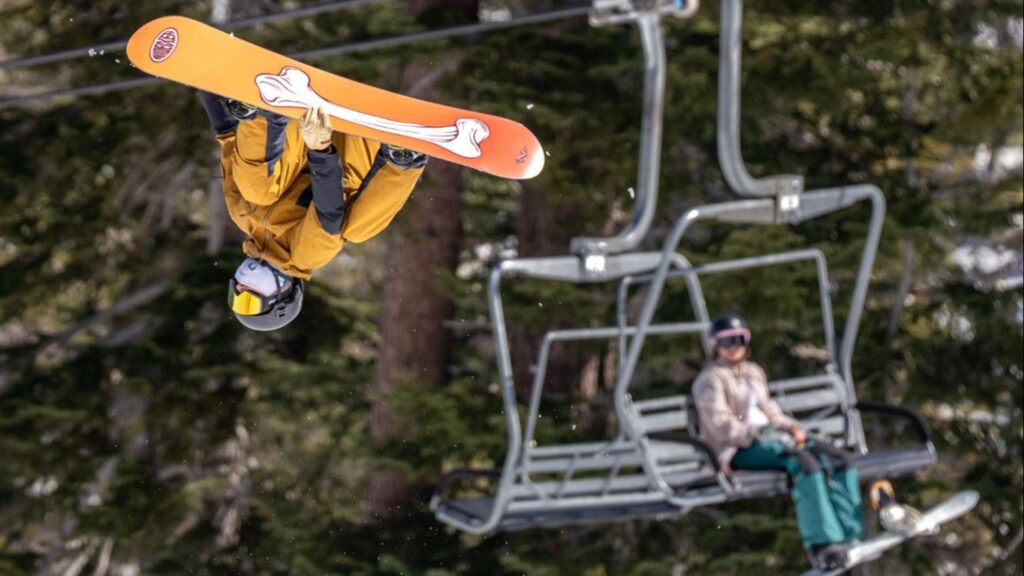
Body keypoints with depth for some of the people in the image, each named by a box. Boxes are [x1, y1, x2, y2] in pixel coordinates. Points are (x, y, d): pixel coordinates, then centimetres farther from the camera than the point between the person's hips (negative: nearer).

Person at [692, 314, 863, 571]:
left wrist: (791, 427, 6)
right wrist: (757, 434, -18)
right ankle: (821, 545, -39)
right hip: (739, 449, -8)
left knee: (838, 459, -14)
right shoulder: (710, 380, 0)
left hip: (772, 436, 8)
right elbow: (721, 426, -10)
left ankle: (850, 536, -22)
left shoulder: (754, 373, 25)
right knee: (805, 461, -35)